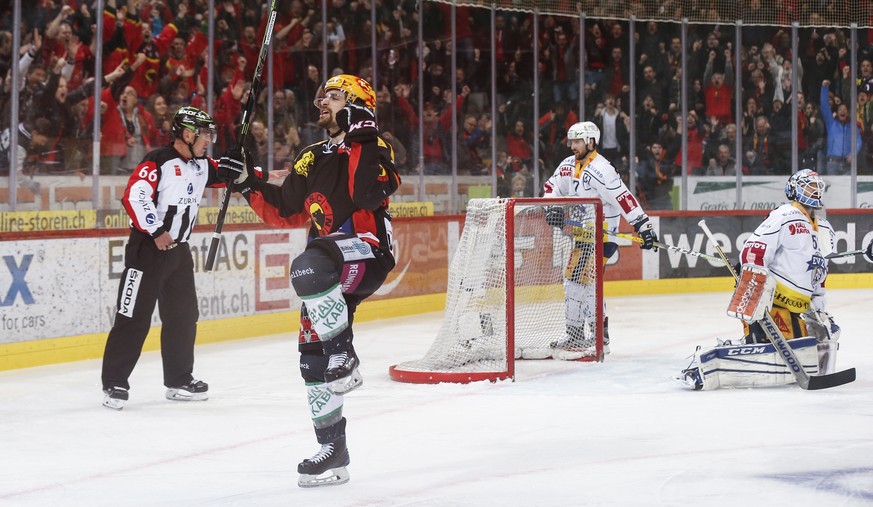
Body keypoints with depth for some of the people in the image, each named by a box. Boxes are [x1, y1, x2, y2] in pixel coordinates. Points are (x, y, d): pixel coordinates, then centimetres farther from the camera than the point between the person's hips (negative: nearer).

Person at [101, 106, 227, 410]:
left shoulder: (202, 165, 10)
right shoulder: (157, 162, -16)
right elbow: (134, 197, -23)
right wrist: (157, 231, -22)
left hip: (178, 250, 8)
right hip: (147, 248, -8)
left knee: (184, 316, 11)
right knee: (134, 317, -8)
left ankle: (179, 381, 23)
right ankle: (114, 383, -3)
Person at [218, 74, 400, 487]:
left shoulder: (371, 147, -3)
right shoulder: (312, 159, 18)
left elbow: (371, 193, -22)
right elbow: (284, 213, 20)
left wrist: (361, 140, -25)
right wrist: (246, 182, 13)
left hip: (368, 253, -8)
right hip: (332, 271, 8)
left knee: (309, 268, -39)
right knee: (313, 355, 4)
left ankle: (344, 360, -25)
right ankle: (332, 450, 14)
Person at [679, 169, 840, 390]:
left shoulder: (825, 231, 20)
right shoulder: (784, 217, -10)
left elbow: (818, 277, 28)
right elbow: (753, 251, -20)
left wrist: (821, 311, 21)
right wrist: (754, 293, -27)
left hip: (796, 310, 10)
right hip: (768, 299, -10)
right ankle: (705, 363, -25)